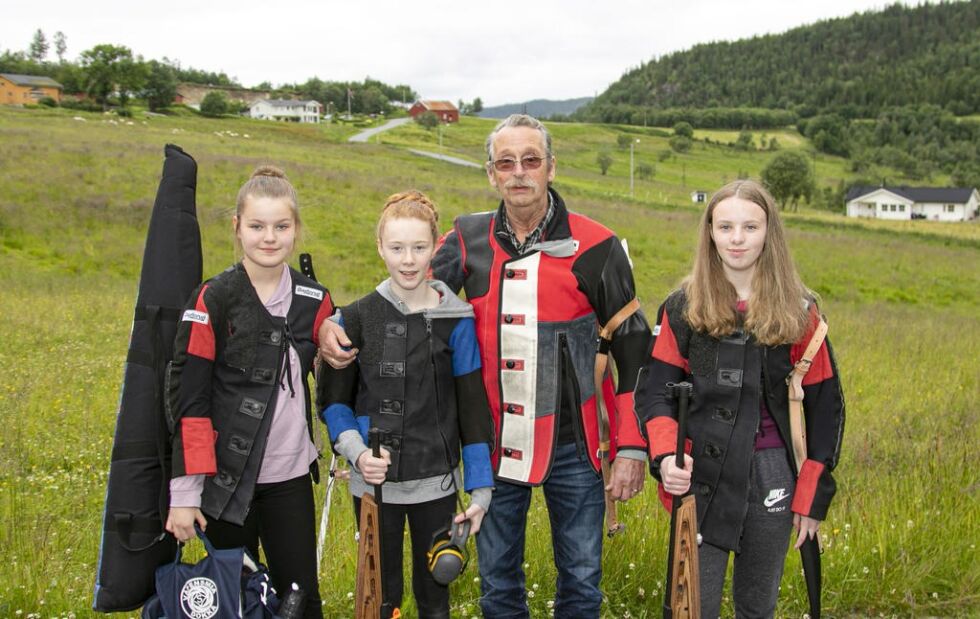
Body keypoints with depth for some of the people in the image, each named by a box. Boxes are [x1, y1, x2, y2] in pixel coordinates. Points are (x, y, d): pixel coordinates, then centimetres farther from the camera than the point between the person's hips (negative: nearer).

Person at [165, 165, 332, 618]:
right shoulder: (212, 300, -9)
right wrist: (184, 493, -12)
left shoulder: (315, 301, 2)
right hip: (227, 478, -3)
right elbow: (187, 399, -10)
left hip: (291, 477, 3)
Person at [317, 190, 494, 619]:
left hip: (436, 484, 0)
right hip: (374, 483, 0)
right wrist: (356, 452, -15)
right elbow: (332, 400, 3)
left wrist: (481, 490, -3)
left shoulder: (456, 320, -5)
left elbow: (472, 408, -2)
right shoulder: (356, 319, -4)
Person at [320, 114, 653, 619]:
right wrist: (335, 326, -18)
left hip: (572, 448, -2)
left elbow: (632, 348, -3)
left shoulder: (594, 246, -7)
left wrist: (631, 448, -7)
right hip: (494, 446, 2)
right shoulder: (469, 240, 0)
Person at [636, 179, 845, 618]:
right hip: (701, 478, -1)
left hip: (771, 477, 1)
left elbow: (824, 405, 4)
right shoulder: (683, 308, 0)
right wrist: (665, 455, -19)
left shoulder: (798, 313, 1)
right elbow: (654, 390, 0)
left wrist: (811, 495, 1)